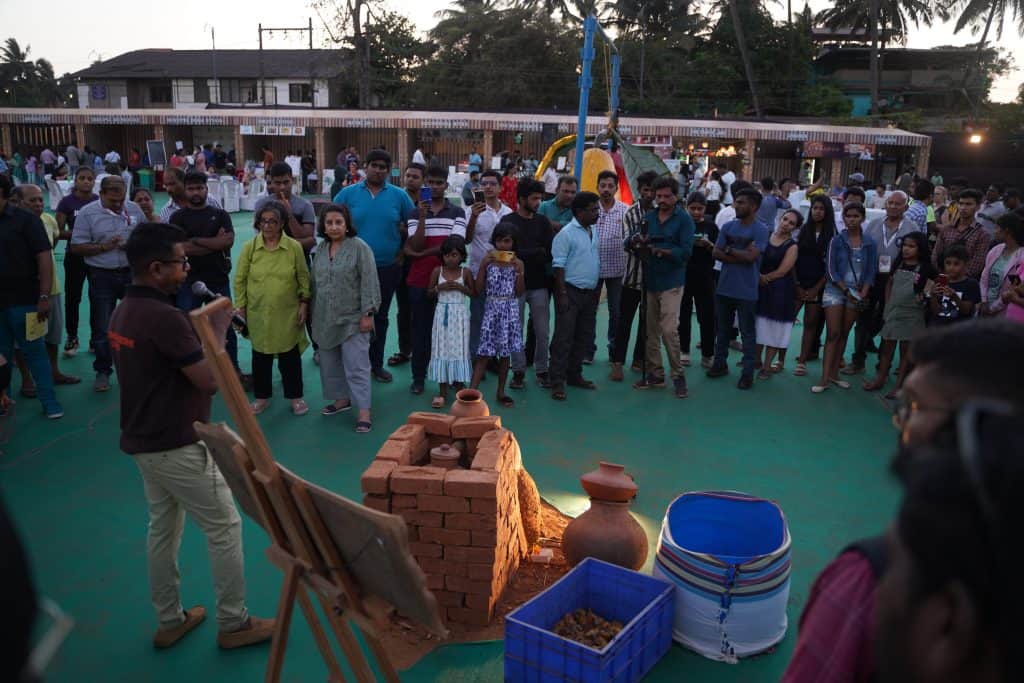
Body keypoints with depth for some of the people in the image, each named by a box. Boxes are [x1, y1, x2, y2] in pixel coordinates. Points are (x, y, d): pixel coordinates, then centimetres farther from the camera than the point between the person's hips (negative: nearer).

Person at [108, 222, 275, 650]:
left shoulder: (123, 312, 6)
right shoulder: (164, 317, -25)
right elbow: (211, 380, -22)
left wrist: (198, 329, 9)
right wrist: (218, 330, -11)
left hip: (142, 441, 10)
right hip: (178, 446, -10)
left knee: (163, 527, 19)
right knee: (224, 527, 3)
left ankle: (170, 621, 31)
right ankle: (233, 624, 15)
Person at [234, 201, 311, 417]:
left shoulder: (294, 247, -5)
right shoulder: (249, 247, -3)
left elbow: (304, 278, 2)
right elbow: (239, 280, 2)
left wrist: (304, 303, 0)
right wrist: (240, 307, 0)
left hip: (288, 314, -1)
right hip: (258, 314, 1)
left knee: (290, 356, 9)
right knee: (260, 356, 12)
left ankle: (295, 396, 24)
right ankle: (262, 397, 28)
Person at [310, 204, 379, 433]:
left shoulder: (359, 247, -9)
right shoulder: (321, 249, 11)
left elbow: (369, 283, -13)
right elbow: (315, 282, 18)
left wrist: (367, 313, -16)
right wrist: (314, 313, 17)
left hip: (352, 319, -7)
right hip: (326, 319, 7)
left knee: (356, 366, -7)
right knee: (330, 363, 14)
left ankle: (363, 411, -4)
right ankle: (342, 398, 29)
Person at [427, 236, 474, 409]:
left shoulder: (466, 272, -1)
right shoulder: (437, 271, 1)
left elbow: (474, 293, 3)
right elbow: (430, 293, 7)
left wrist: (461, 287, -13)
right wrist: (439, 288, -13)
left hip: (459, 314, -1)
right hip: (442, 313, 1)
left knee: (459, 349, 3)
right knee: (442, 349, 3)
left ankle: (459, 385, 17)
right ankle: (442, 391, 9)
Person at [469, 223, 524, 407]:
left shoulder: (518, 263, 2)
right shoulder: (488, 260, 0)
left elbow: (520, 292, -1)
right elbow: (478, 289, -4)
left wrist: (519, 272, -13)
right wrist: (483, 265, -11)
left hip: (510, 310, 2)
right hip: (491, 309, -1)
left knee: (505, 352, 8)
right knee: (484, 352, -7)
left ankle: (500, 392, 20)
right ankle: (472, 391, -8)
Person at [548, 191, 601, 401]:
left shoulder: (593, 231, 12)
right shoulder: (566, 234, -12)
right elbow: (558, 265, -14)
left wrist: (595, 291, 17)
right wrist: (562, 294, -18)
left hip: (589, 292, 8)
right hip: (571, 291, -8)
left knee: (583, 337, 13)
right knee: (564, 338, -6)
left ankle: (574, 375, 25)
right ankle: (557, 382, -2)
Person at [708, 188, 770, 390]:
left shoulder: (761, 230, -9)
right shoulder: (728, 226, 6)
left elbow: (751, 256, -20)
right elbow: (716, 253, -1)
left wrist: (729, 249, -7)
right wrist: (740, 256, -13)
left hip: (746, 291, -5)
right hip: (724, 287, 5)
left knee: (747, 332, 3)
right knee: (722, 329, 16)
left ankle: (748, 372, 8)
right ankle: (720, 363, 29)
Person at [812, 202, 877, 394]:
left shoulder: (869, 244, 2)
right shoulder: (836, 241, -3)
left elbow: (871, 271, 2)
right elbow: (831, 270, -6)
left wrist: (862, 293, -10)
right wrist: (846, 290, -14)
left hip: (857, 293, 2)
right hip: (835, 290, -2)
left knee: (844, 334, 8)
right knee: (833, 334, -7)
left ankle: (834, 373, 16)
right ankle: (825, 378, -8)